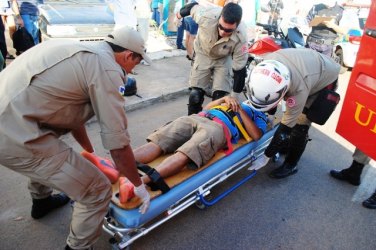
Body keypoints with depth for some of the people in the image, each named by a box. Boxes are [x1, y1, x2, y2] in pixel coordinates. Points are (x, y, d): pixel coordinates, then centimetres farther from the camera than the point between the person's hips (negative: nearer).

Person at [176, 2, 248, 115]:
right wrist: (180, 14, 10)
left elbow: (239, 69, -26)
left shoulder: (240, 38, -36)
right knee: (195, 95, -3)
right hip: (203, 54, 1)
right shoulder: (207, 16, -36)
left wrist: (234, 97, -22)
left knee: (219, 97, -7)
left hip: (223, 58, 0)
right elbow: (193, 6, -12)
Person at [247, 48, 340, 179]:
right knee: (291, 114, 10)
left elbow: (286, 125, -33)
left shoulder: (300, 88, -44)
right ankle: (288, 144, 33)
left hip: (325, 78, -6)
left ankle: (290, 165, 7)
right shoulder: (269, 63, -31)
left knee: (300, 125, -9)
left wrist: (266, 156, -26)